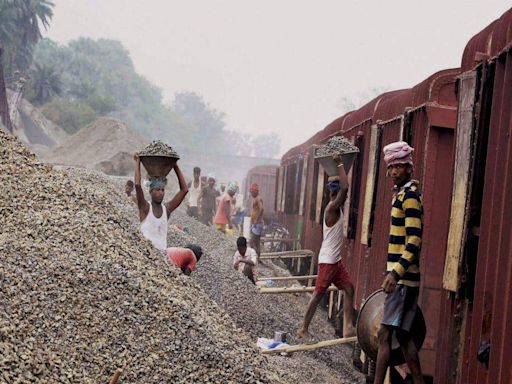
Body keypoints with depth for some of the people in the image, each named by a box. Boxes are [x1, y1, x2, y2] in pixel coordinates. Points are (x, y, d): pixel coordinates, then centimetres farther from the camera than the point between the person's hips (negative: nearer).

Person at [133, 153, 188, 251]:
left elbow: (184, 189, 4)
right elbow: (137, 185, -19)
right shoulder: (145, 208, -5)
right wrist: (137, 162, -10)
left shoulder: (167, 208, 5)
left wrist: (176, 167, 4)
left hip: (163, 251, 4)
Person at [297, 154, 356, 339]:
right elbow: (345, 187, -30)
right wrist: (339, 164, -23)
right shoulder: (332, 208, -18)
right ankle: (303, 329, 7)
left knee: (349, 288, 7)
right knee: (318, 294, -2)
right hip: (328, 260, -9)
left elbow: (343, 187, 21)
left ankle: (348, 328, 8)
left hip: (336, 259, 9)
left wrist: (339, 164, 13)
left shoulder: (337, 207, 8)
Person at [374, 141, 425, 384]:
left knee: (385, 333, -8)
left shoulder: (409, 195, -13)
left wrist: (395, 272, -28)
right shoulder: (402, 193, 17)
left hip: (403, 276, -10)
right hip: (403, 276, 10)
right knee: (402, 334, 14)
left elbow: (414, 240, -21)